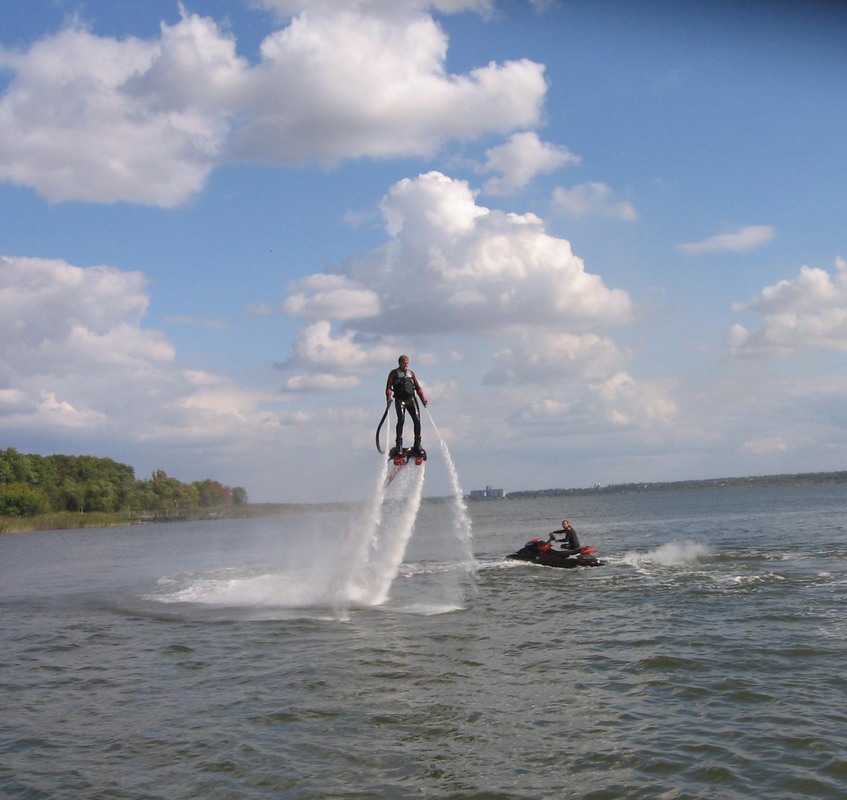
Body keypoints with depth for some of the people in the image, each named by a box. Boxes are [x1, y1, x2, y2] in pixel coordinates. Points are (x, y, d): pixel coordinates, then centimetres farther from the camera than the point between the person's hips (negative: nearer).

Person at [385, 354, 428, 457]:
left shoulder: (411, 373, 23)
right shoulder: (394, 373, 12)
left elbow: (418, 387, 20)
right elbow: (388, 386, 3)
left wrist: (423, 398, 7)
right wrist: (388, 397, -15)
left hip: (411, 398, 3)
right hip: (400, 399, -3)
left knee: (417, 420, -10)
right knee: (401, 420, -18)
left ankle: (417, 444, -4)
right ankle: (398, 445, -18)